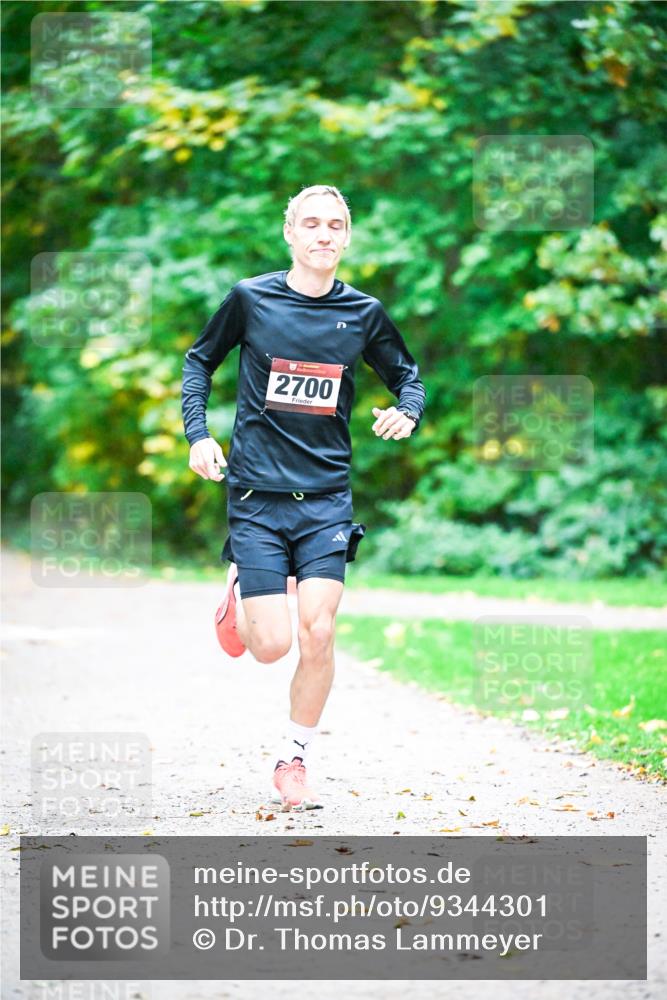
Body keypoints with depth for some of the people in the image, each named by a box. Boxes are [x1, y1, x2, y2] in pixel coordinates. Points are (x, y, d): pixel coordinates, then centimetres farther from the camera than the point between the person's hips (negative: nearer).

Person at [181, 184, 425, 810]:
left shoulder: (363, 313, 3)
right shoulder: (251, 299, -2)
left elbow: (407, 376, 17)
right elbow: (199, 360, 13)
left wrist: (407, 412, -6)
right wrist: (198, 434, 0)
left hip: (327, 498, 1)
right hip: (257, 494, -1)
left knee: (318, 633, -11)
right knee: (272, 646, -6)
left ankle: (293, 762, 9)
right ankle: (239, 590, 30)